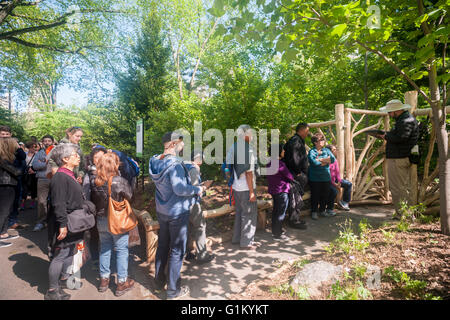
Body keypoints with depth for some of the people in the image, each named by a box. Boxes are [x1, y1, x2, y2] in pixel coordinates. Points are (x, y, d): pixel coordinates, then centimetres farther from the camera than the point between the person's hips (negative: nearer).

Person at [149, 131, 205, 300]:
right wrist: (198, 189, -15)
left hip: (161, 211, 8)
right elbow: (179, 188, -30)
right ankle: (173, 290, 19)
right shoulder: (174, 164, -24)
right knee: (177, 250, 6)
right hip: (177, 212, -8)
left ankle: (159, 281, 38)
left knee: (162, 246, 22)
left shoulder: (156, 161, 2)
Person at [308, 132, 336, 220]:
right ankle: (314, 212, 17)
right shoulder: (311, 151, -5)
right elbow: (314, 162, -21)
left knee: (325, 195, 10)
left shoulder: (326, 150, 10)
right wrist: (326, 161, -9)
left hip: (326, 177, 5)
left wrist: (320, 159, -13)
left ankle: (322, 211, 27)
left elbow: (333, 160, -4)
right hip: (315, 178, -4)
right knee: (315, 195, 3)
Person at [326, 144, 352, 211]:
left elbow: (337, 172, 7)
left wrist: (339, 182, -5)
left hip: (335, 179, 9)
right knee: (334, 190, -32)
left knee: (349, 184, 5)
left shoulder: (335, 160, 3)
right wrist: (334, 184, -22)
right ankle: (329, 208, -12)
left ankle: (344, 203, 18)